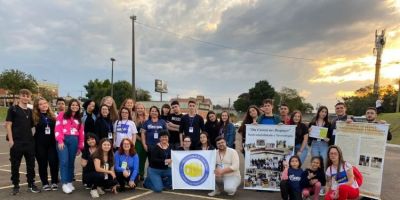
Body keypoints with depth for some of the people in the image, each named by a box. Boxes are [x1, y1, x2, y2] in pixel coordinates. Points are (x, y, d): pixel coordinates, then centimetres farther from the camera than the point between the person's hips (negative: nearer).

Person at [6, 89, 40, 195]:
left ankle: (31, 184, 21)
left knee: (31, 164, 9)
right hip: (16, 142, -4)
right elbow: (8, 124, -6)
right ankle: (16, 185, 18)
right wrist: (10, 140, -12)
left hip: (29, 141, 4)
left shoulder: (30, 111, 12)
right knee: (15, 165, 5)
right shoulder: (13, 109, -1)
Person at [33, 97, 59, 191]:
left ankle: (54, 182, 14)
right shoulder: (35, 117, -1)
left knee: (54, 162, -1)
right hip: (40, 144, -1)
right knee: (42, 164, 6)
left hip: (52, 143, 2)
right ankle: (45, 183, 18)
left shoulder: (52, 116, 6)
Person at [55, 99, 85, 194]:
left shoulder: (79, 119, 16)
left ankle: (69, 182, 16)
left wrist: (80, 146, 10)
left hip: (74, 141, 3)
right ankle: (64, 184, -5)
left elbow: (81, 133, 14)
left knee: (71, 162, 6)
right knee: (64, 161, -11)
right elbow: (58, 129, -3)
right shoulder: (62, 115, 7)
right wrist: (60, 141, -13)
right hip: (63, 140, -3)